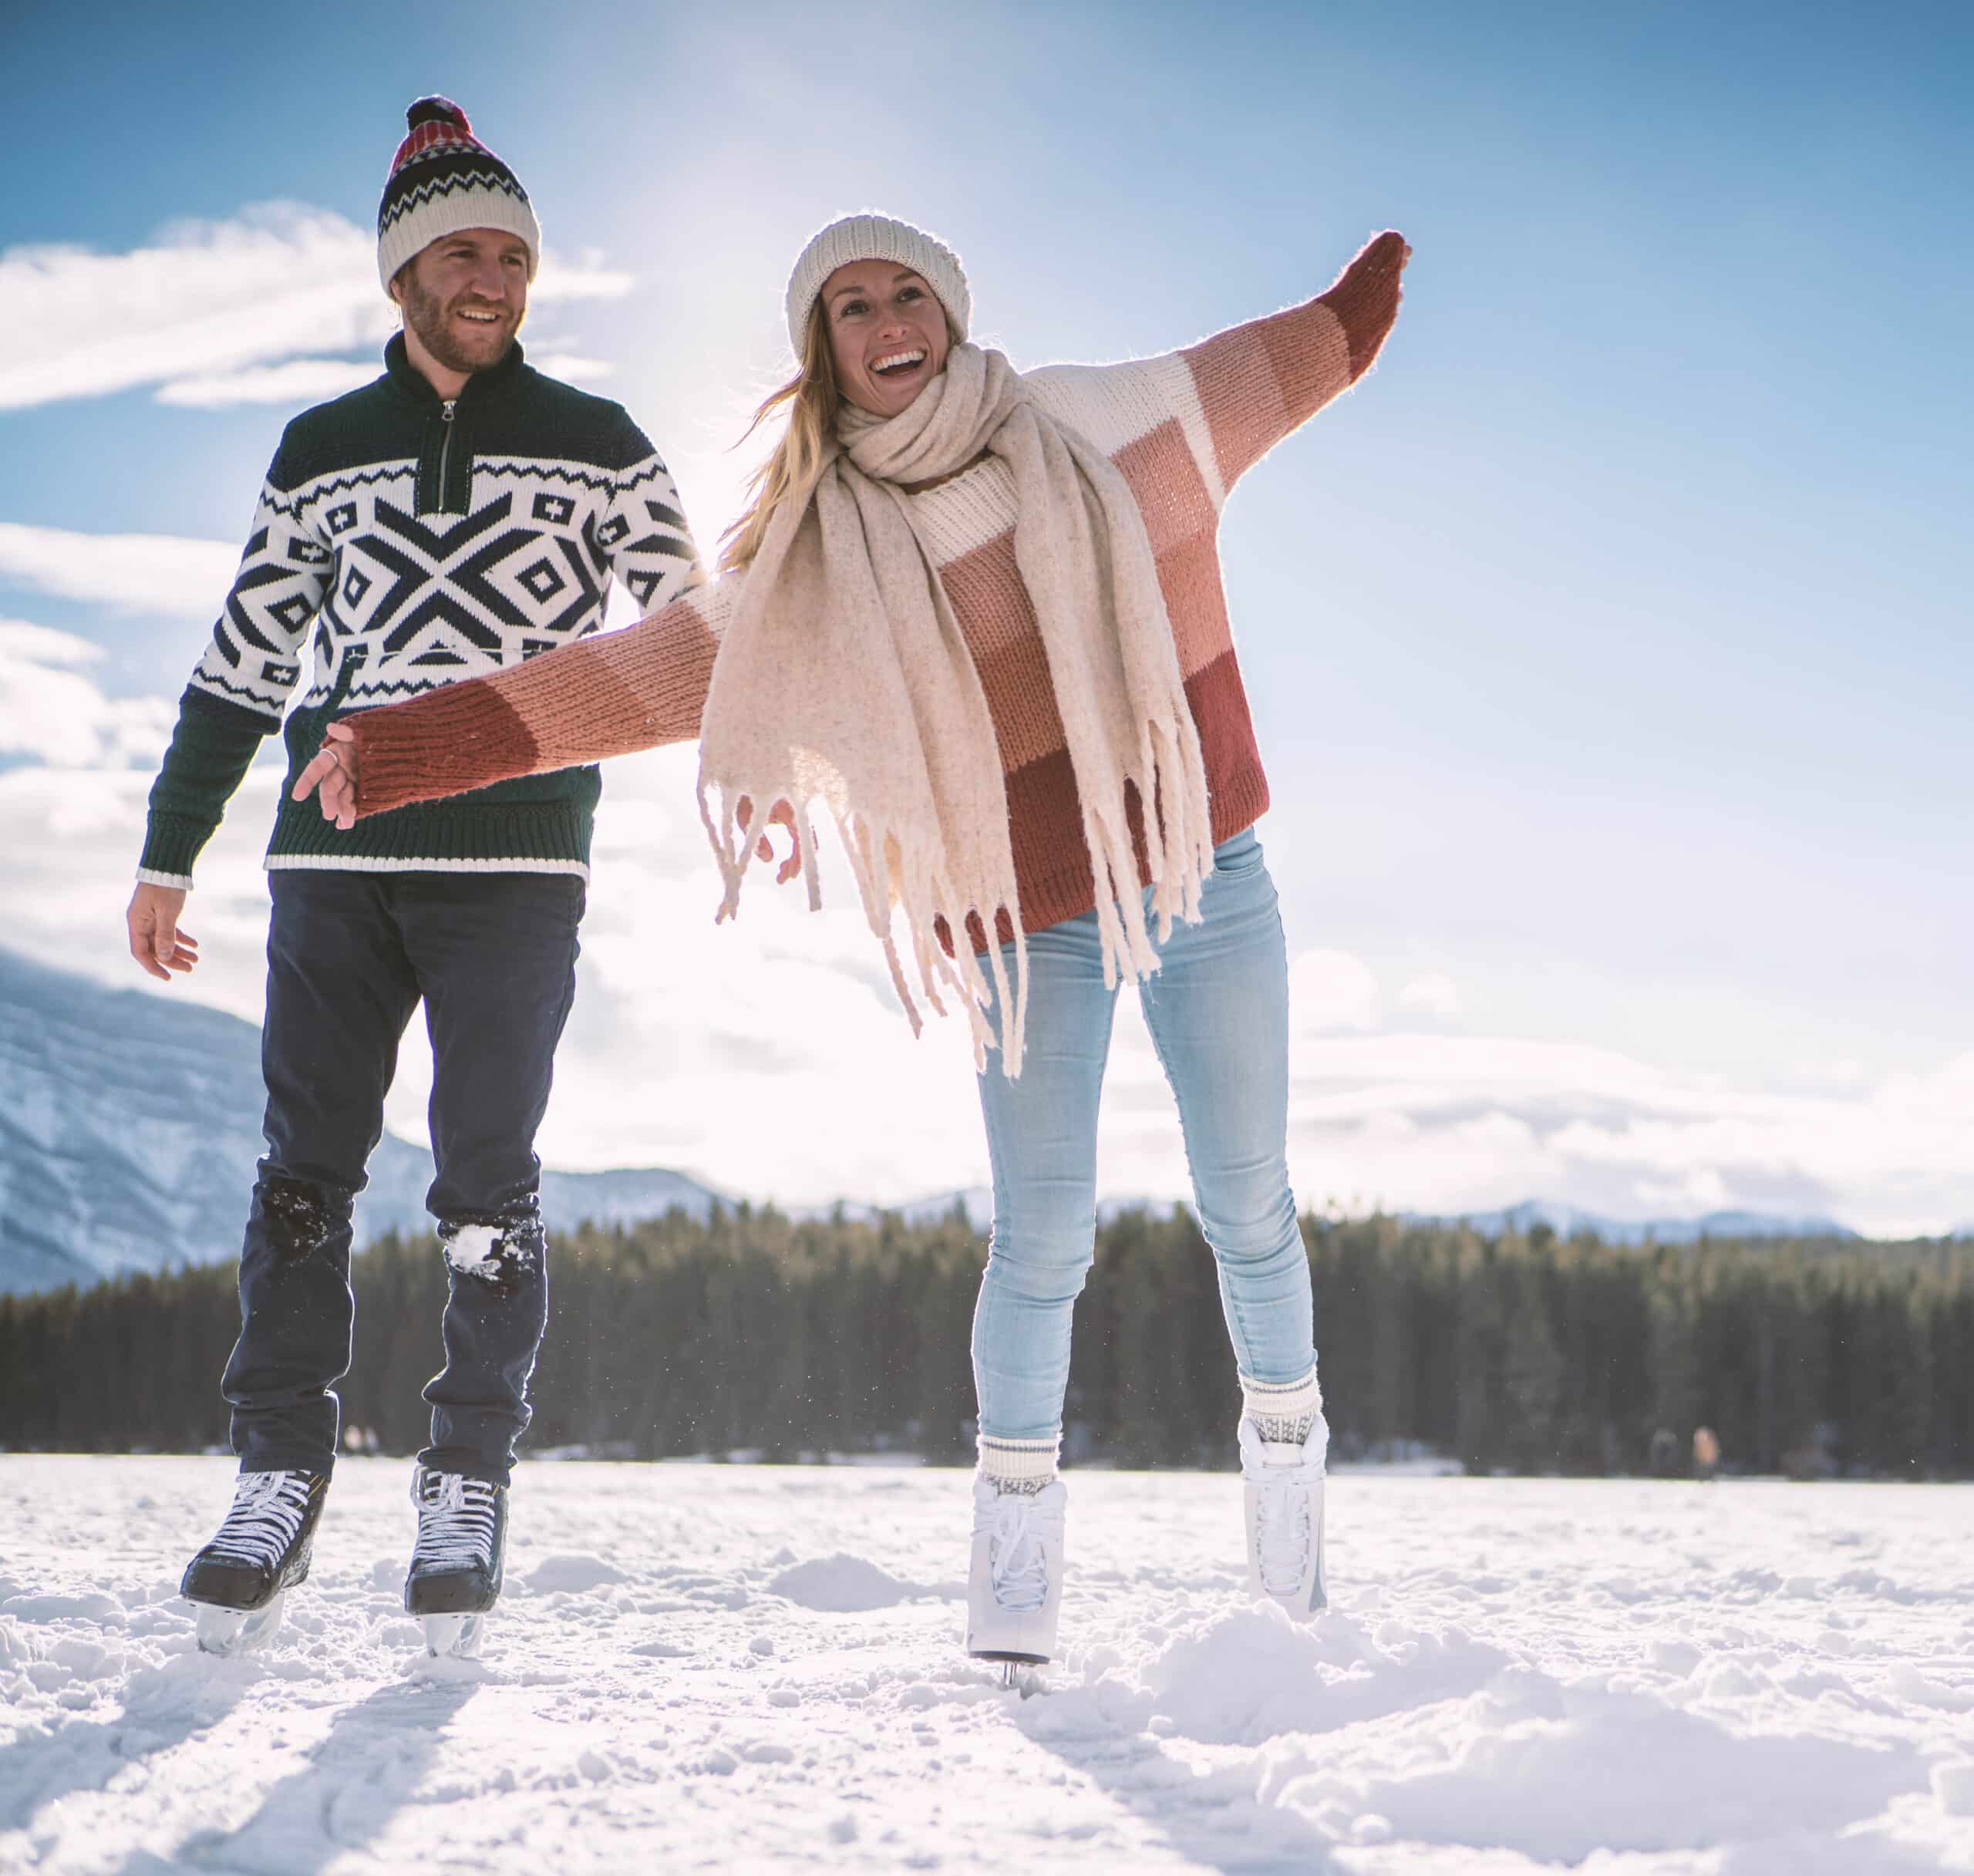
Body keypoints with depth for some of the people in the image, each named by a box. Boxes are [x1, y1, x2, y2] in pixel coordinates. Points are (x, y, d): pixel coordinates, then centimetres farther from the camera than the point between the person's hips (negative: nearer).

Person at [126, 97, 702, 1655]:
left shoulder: (597, 448, 9)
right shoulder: (322, 453, 14)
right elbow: (242, 668, 17)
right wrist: (170, 855, 14)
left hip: (516, 859, -2)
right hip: (334, 859, 2)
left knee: (487, 1184, -3)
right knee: (305, 1172, -1)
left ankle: (469, 1494, 6)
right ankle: (281, 1479, 7)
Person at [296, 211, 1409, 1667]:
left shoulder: (1104, 423, -1)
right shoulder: (811, 574, -5)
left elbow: (1282, 364, 18)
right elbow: (619, 682, -7)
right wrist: (402, 749, -12)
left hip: (1209, 885, 2)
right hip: (1032, 928, -1)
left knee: (1248, 1208, 7)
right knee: (1042, 1236, -9)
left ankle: (1286, 1439, 33)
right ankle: (1019, 1511, 12)